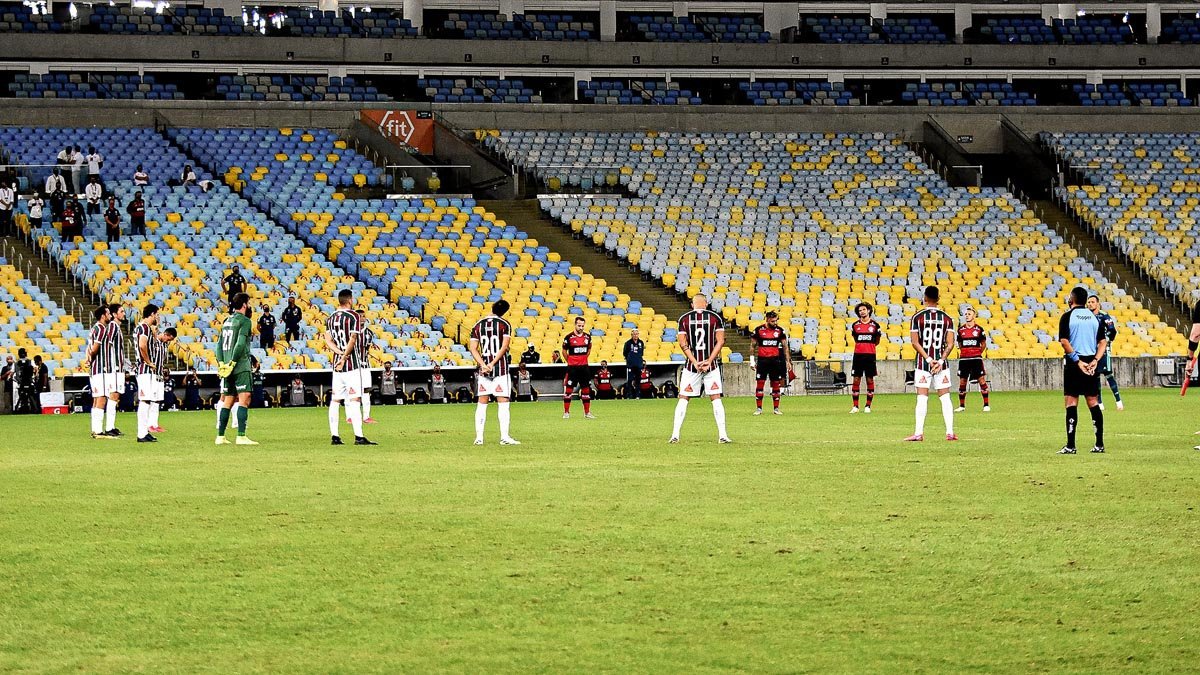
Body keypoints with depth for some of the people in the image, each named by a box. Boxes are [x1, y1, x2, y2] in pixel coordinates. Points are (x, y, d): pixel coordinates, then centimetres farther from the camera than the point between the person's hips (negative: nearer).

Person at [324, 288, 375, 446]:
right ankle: (359, 437, -15)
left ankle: (334, 436, 7)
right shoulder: (354, 317, -8)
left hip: (336, 363, 6)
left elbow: (328, 340, 4)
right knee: (354, 399, -9)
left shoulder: (331, 318, 12)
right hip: (352, 363, -6)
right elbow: (352, 340, -15)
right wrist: (345, 357, -11)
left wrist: (340, 354, -7)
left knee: (335, 400, 8)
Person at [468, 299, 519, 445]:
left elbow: (473, 348, 0)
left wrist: (483, 365, -8)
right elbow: (504, 347, -13)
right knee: (503, 402, -1)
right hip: (501, 367, -3)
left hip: (484, 369, 3)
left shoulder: (478, 325, 7)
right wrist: (492, 364, -14)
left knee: (481, 403, 7)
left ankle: (479, 437, 4)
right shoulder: (504, 325, -3)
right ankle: (504, 436, -7)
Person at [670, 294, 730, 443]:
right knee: (716, 398, 6)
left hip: (691, 365, 0)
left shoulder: (684, 319, 1)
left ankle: (675, 435, 3)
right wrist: (709, 361, -9)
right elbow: (720, 341, -5)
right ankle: (722, 435, 0)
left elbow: (683, 344, -5)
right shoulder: (715, 317, 0)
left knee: (683, 399, 8)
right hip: (711, 365, 0)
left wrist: (695, 362, -10)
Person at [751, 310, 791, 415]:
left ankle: (776, 408, 11)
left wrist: (788, 361, 7)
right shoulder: (758, 330, -1)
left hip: (775, 360, 2)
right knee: (759, 384, -3)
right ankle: (758, 408, 3)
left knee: (776, 385, 4)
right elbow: (753, 346, 6)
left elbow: (785, 347, 11)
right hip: (762, 360, -1)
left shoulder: (780, 331, 4)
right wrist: (753, 361, 2)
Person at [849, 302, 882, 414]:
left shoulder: (875, 325, 2)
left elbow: (876, 343, 12)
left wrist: (879, 335, 1)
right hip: (858, 355, 1)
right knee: (856, 380, 0)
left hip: (870, 355, -1)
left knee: (870, 380, 2)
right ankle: (855, 406, 6)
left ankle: (868, 406, 9)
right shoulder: (855, 325, 6)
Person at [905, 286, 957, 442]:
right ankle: (950, 432, 0)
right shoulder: (947, 318, 3)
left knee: (922, 399, -1)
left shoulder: (917, 317, -3)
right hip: (941, 362, 1)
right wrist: (940, 361, -7)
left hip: (923, 363, -1)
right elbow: (950, 344, -3)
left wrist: (928, 359, -8)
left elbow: (915, 343, -8)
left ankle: (919, 433, -6)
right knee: (945, 398, 5)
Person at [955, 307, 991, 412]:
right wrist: (965, 352, 10)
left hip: (976, 358, -3)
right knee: (962, 382, 5)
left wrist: (977, 353, 9)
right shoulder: (961, 330, 6)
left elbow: (983, 344, 9)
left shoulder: (979, 329, -1)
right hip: (963, 359, 3)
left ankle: (986, 405, 2)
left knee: (982, 380, -4)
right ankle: (962, 406, 14)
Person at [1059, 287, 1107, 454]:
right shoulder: (1094, 318, 9)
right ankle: (1099, 444, 9)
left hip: (1073, 363, -4)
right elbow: (1103, 342, 3)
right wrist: (1095, 360, -4)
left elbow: (1064, 341, -14)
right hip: (1091, 362, 4)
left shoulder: (1068, 316, -5)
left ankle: (1071, 445, -6)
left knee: (1071, 403, -2)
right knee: (1093, 403, 9)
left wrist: (1077, 361, -12)